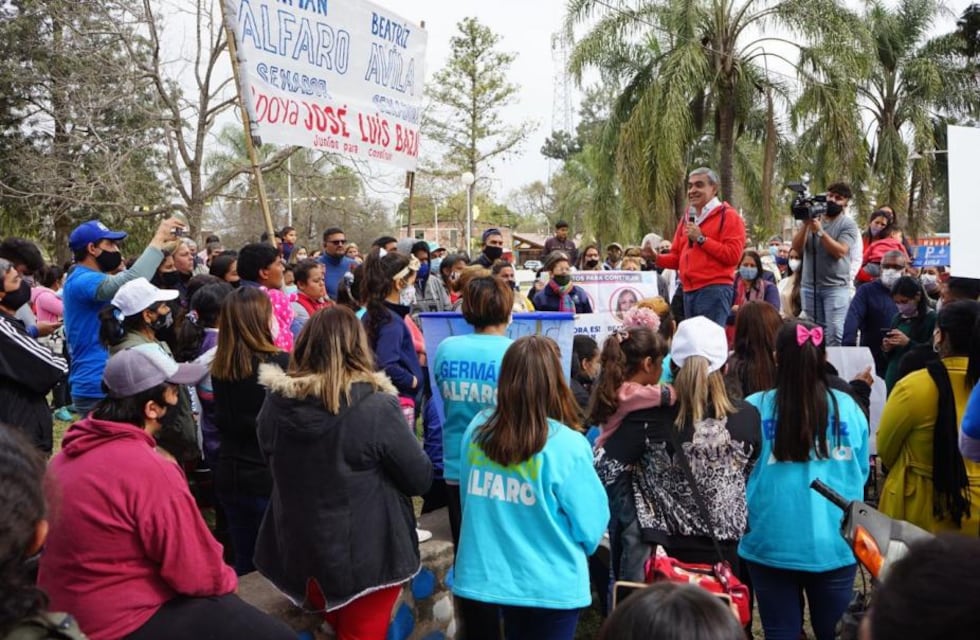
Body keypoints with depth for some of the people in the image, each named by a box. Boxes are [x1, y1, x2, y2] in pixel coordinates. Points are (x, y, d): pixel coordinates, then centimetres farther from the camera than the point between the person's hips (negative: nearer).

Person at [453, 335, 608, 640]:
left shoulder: (478, 429, -7)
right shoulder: (566, 446, -21)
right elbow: (591, 525, -11)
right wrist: (575, 549, 11)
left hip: (487, 576, 4)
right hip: (550, 586, -4)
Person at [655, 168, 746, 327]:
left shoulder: (728, 216, -2)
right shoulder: (687, 218, 20)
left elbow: (732, 255, -14)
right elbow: (677, 257, 21)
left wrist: (701, 239, -13)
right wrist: (656, 258, 2)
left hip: (715, 290, -8)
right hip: (689, 292, 8)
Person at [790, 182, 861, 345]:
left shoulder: (848, 224, -1)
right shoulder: (812, 218, 9)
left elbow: (840, 251, -15)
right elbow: (797, 248, 0)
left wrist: (820, 231, -21)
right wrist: (805, 225, -13)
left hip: (836, 287, -4)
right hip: (809, 286, 4)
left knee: (835, 335, -13)